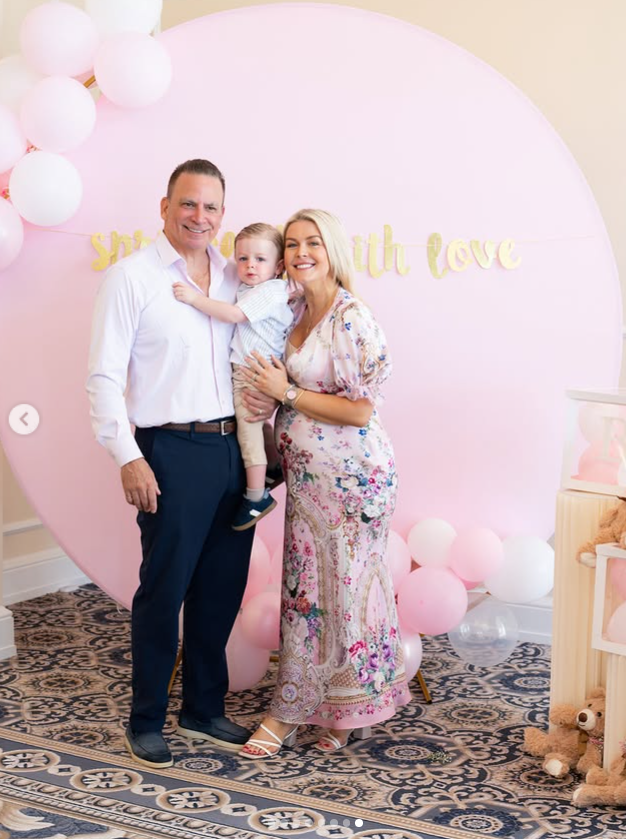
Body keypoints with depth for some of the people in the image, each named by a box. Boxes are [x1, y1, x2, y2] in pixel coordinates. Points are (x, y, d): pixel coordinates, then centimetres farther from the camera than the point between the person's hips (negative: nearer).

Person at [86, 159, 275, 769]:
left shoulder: (233, 278, 12)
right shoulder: (132, 277, -5)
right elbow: (104, 377, -8)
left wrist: (270, 397, 2)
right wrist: (128, 458, -15)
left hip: (233, 448, 6)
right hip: (172, 451, -6)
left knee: (222, 588, 12)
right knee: (163, 589, 1)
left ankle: (204, 710, 29)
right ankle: (145, 722, 19)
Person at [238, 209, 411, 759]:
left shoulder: (352, 318, -16)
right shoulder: (296, 313, 8)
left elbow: (359, 410, -18)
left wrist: (286, 392, -16)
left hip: (350, 476, -8)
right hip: (306, 474, 8)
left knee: (346, 587, 4)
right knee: (302, 589, 12)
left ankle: (351, 711, 20)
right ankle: (291, 710, 24)